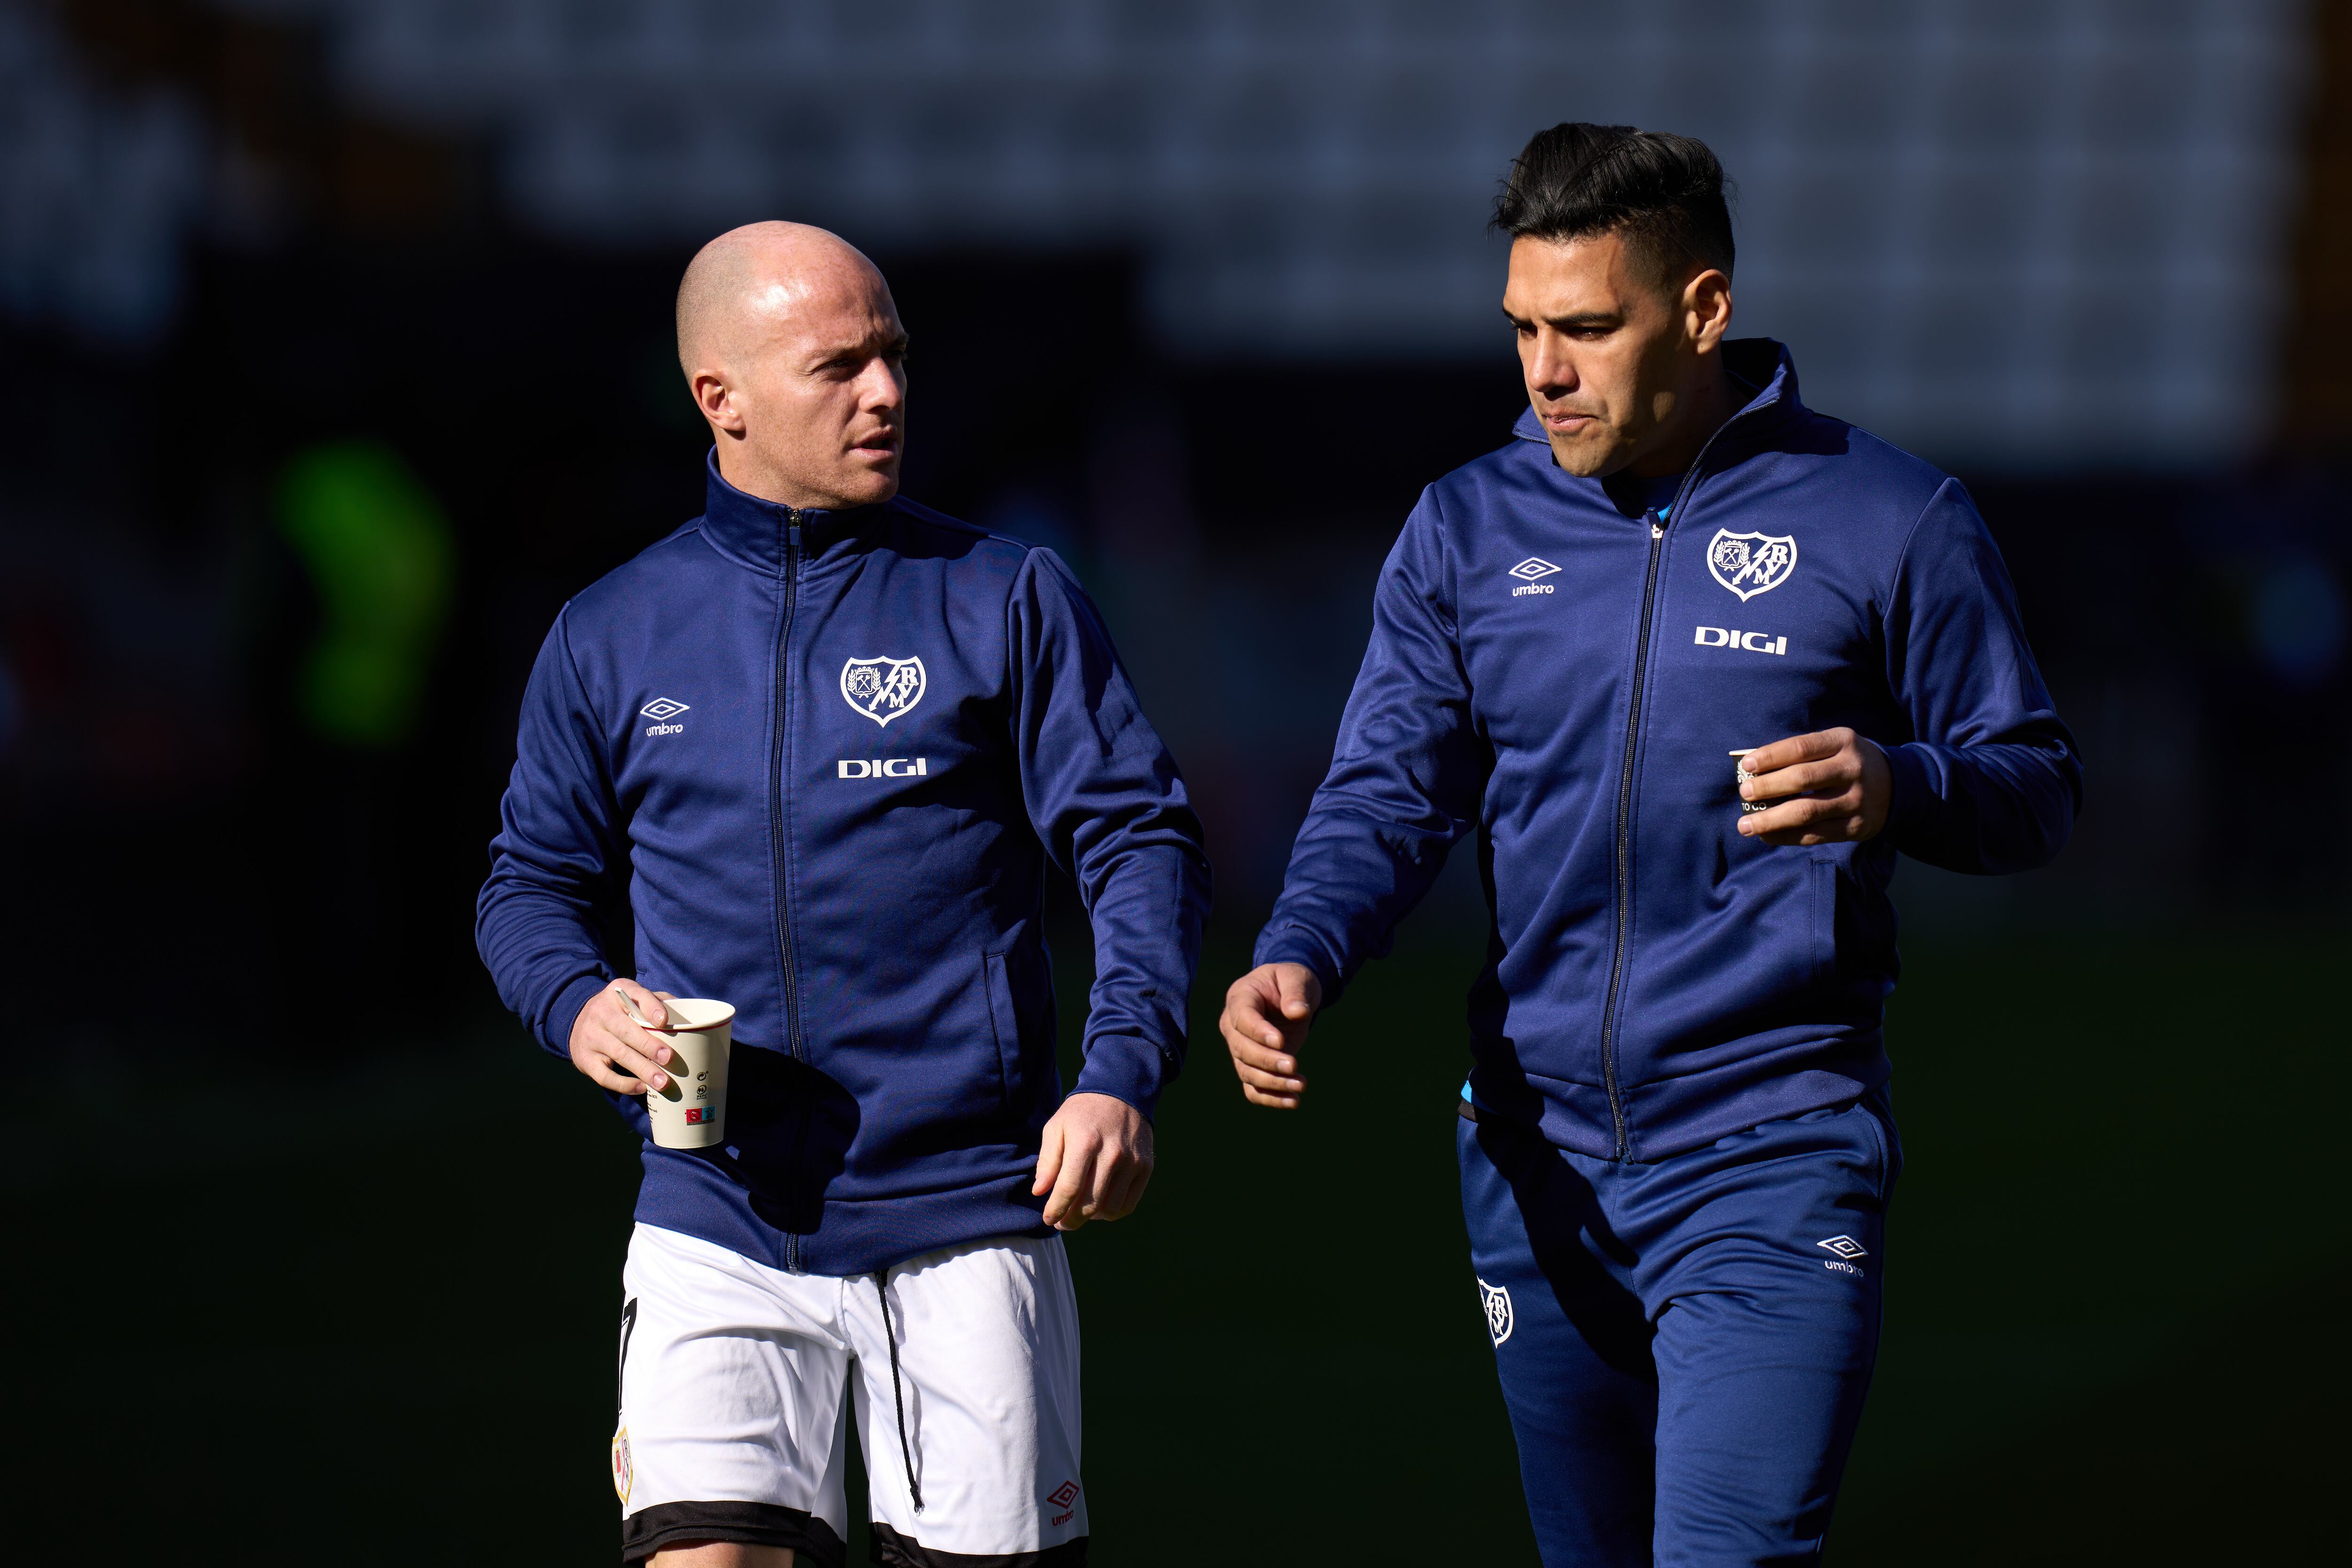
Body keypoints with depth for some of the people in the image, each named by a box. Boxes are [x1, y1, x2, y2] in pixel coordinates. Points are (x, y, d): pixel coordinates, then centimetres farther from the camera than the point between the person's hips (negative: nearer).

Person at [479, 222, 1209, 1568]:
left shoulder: (1005, 599, 3)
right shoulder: (611, 639, 9)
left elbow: (1143, 840, 1)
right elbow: (535, 883, 18)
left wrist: (1123, 1078, -15)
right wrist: (581, 1008, -5)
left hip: (966, 1225, -1)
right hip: (716, 1238, 1)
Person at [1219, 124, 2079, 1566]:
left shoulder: (1887, 518, -2)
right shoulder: (1469, 529, 7)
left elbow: (2039, 792, 2)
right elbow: (1390, 791, 3)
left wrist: (1897, 790, -21)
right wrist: (1301, 960, -18)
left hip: (1771, 1161, -4)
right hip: (1537, 1163, 5)